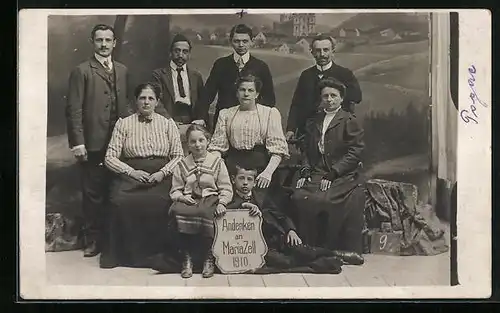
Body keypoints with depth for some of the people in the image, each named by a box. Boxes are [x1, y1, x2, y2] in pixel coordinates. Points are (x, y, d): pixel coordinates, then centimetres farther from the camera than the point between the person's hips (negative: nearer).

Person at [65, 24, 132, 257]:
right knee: (93, 194, 3)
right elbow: (74, 109, -7)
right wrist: (77, 142, -13)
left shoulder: (122, 71, 14)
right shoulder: (81, 71, -3)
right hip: (93, 144, -4)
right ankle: (92, 240, 15)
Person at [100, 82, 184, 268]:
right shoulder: (123, 124, 10)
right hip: (130, 174, 0)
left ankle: (155, 251, -12)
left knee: (158, 203, -32)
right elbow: (110, 157, 5)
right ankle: (127, 252, -15)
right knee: (121, 201, -31)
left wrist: (162, 173, -9)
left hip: (160, 175, 0)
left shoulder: (168, 124, 13)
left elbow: (178, 156, 9)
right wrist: (132, 172, -10)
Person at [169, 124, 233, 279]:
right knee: (177, 211, -34)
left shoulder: (217, 161, 10)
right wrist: (181, 197, -8)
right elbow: (175, 190, 15)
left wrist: (222, 203, -14)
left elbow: (226, 189, 5)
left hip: (210, 198, -2)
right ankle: (187, 257, -19)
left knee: (205, 213, -38)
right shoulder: (182, 164, 16)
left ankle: (209, 257, -20)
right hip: (189, 200, 2)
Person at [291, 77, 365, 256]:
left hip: (343, 177, -5)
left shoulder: (350, 121, 3)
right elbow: (307, 152, 19)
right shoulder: (313, 123, 21)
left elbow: (354, 153, -5)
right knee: (298, 197, -22)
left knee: (322, 200, -29)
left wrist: (332, 174, -13)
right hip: (316, 175, 5)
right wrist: (305, 172, 0)